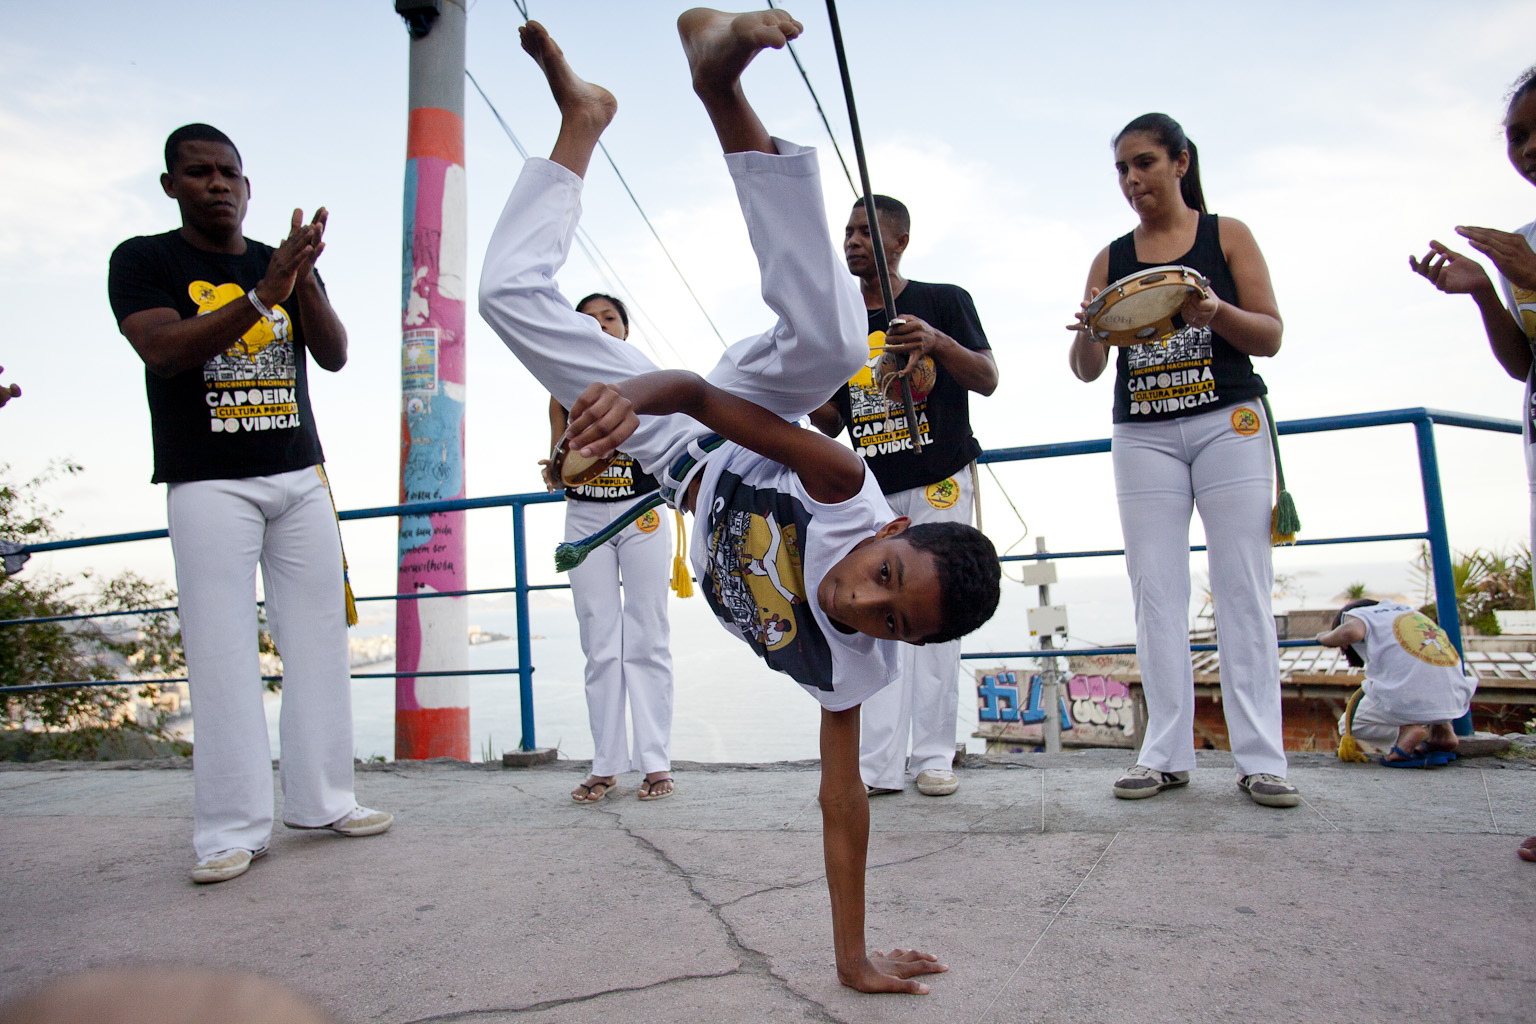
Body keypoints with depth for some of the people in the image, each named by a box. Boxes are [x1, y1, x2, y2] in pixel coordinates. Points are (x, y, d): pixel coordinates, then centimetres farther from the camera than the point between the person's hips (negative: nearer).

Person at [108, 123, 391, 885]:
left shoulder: (285, 264, 15)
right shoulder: (144, 261, 5)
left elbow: (335, 356, 4)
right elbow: (162, 350, -12)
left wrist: (304, 280, -13)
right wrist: (262, 295, -21)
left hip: (301, 477, 4)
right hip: (207, 483, -4)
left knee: (319, 638, 2)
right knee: (222, 652, -6)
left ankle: (321, 800, 10)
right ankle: (232, 829, 0)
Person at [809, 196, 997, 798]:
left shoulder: (944, 301, 3)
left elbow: (988, 380, -7)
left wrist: (937, 341, -24)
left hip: (940, 482, -3)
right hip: (871, 490, 4)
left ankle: (933, 758, 4)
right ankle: (879, 764, 0)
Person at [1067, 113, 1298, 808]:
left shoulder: (1227, 235, 6)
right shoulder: (1110, 260, 11)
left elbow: (1270, 337, 1)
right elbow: (1087, 370, 8)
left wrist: (1218, 312, -18)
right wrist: (1088, 332, -14)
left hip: (1229, 423, -2)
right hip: (1142, 436, 2)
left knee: (1243, 588, -4)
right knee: (1155, 592, -2)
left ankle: (1260, 758, 2)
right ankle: (1167, 754, 3)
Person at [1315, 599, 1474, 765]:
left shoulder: (1354, 614, 12)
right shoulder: (1407, 610, 30)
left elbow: (1351, 632, -13)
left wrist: (1325, 638, 7)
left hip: (1407, 699, -5)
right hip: (1454, 697, 6)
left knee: (1349, 724, 17)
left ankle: (1406, 730, -9)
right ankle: (1442, 729, 16)